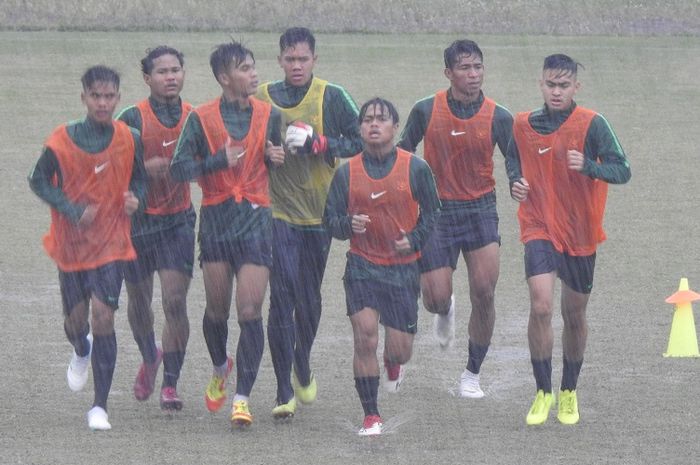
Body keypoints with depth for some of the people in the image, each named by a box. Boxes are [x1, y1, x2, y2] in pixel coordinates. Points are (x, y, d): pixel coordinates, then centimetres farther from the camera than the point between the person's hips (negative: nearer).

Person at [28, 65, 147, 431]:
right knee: (75, 320, 10)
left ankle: (100, 407, -6)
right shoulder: (62, 140, -10)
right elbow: (39, 181, -1)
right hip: (70, 243, 1)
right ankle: (81, 353, 50)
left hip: (111, 243, -1)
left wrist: (135, 199, -14)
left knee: (103, 317, -12)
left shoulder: (129, 139, -6)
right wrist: (72, 210, -15)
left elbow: (140, 179, 9)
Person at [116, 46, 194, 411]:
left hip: (178, 220, 1)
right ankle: (149, 359, 43)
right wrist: (146, 167, -23)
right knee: (139, 300, 14)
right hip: (138, 219, -1)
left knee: (175, 302, -11)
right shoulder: (132, 118, -9)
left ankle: (170, 384, -4)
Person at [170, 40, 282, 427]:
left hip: (255, 220, 0)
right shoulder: (201, 118, -2)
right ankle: (220, 369, 38)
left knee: (250, 311, -10)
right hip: (215, 220, 0)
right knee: (217, 309, 8)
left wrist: (276, 156, -3)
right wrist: (220, 160, -20)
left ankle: (242, 397, -8)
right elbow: (179, 169, -7)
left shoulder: (269, 115, 6)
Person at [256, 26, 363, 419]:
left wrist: (315, 142, -15)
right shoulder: (262, 98, 4)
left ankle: (303, 367, 38)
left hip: (319, 213, 0)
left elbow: (362, 144, -5)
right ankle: (284, 391, -6)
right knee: (282, 299, -10)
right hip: (277, 212, 0)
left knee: (309, 299, 11)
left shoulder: (332, 98, -1)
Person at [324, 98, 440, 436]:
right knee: (365, 335, -17)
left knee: (400, 351, 2)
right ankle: (371, 417, -7)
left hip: (403, 266, 0)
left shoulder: (415, 168, -1)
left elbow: (432, 213, 9)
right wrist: (349, 225, -17)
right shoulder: (347, 173, 1)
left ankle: (393, 366, 43)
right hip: (362, 266, 0)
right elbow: (331, 219, 5)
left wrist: (413, 239, -8)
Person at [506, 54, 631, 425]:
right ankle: (543, 392, -5)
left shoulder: (592, 125, -10)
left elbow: (622, 171, -15)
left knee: (574, 315, 11)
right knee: (541, 307, -18)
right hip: (539, 228, 0)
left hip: (581, 232, 0)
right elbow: (513, 158, 19)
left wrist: (588, 166, -33)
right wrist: (515, 181, -3)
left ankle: (569, 392, 32)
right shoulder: (523, 125, 0)